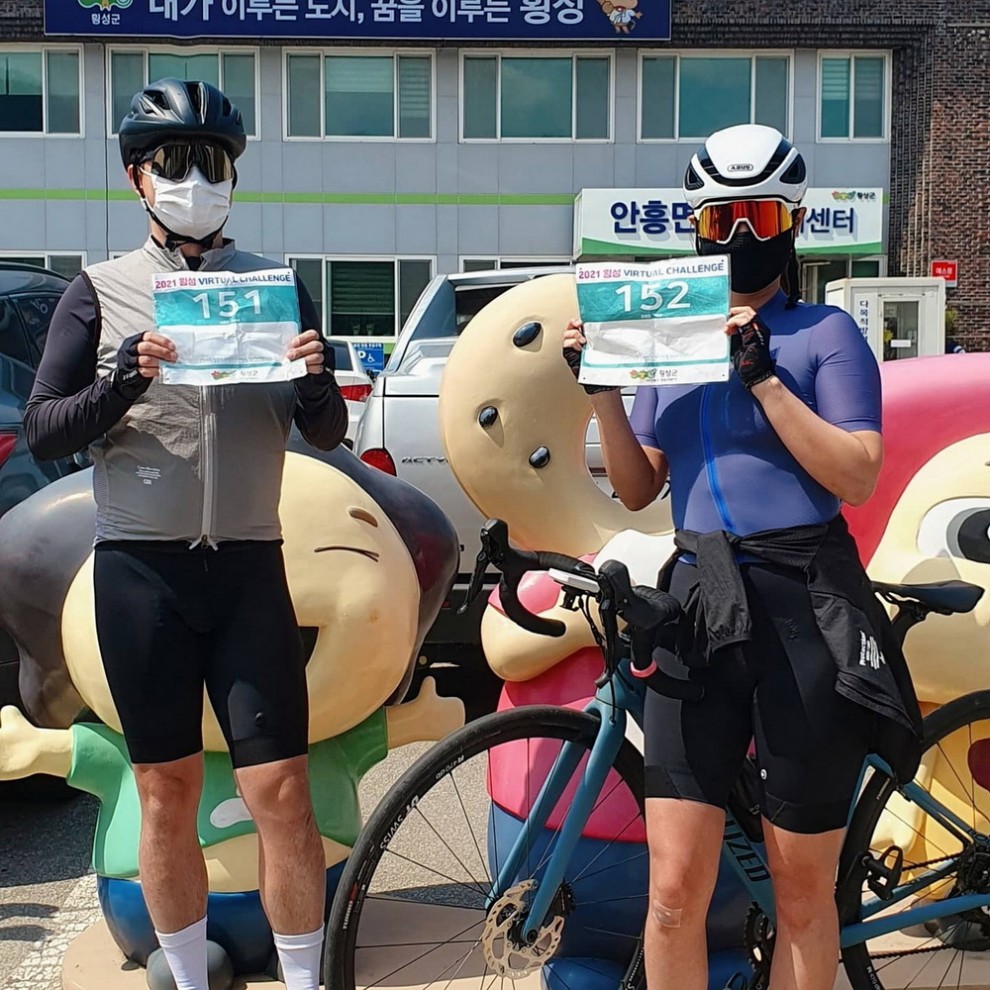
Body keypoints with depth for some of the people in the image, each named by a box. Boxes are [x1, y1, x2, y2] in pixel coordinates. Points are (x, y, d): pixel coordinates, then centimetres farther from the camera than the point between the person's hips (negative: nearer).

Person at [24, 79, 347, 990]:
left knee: (280, 792, -2)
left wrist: (317, 382, -15)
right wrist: (121, 385, -18)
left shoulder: (277, 286, 7)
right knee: (167, 796, 9)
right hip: (140, 569, 0)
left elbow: (327, 435, 7)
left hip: (249, 565, 0)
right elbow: (42, 431, 0)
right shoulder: (102, 290, 4)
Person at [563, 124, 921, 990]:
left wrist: (762, 375, -17)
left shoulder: (825, 333, 2)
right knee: (675, 887, -1)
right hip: (699, 607, 3)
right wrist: (602, 391, -3)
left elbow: (858, 476, -10)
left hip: (806, 611, -3)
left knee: (803, 893, 8)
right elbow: (638, 489, 11)